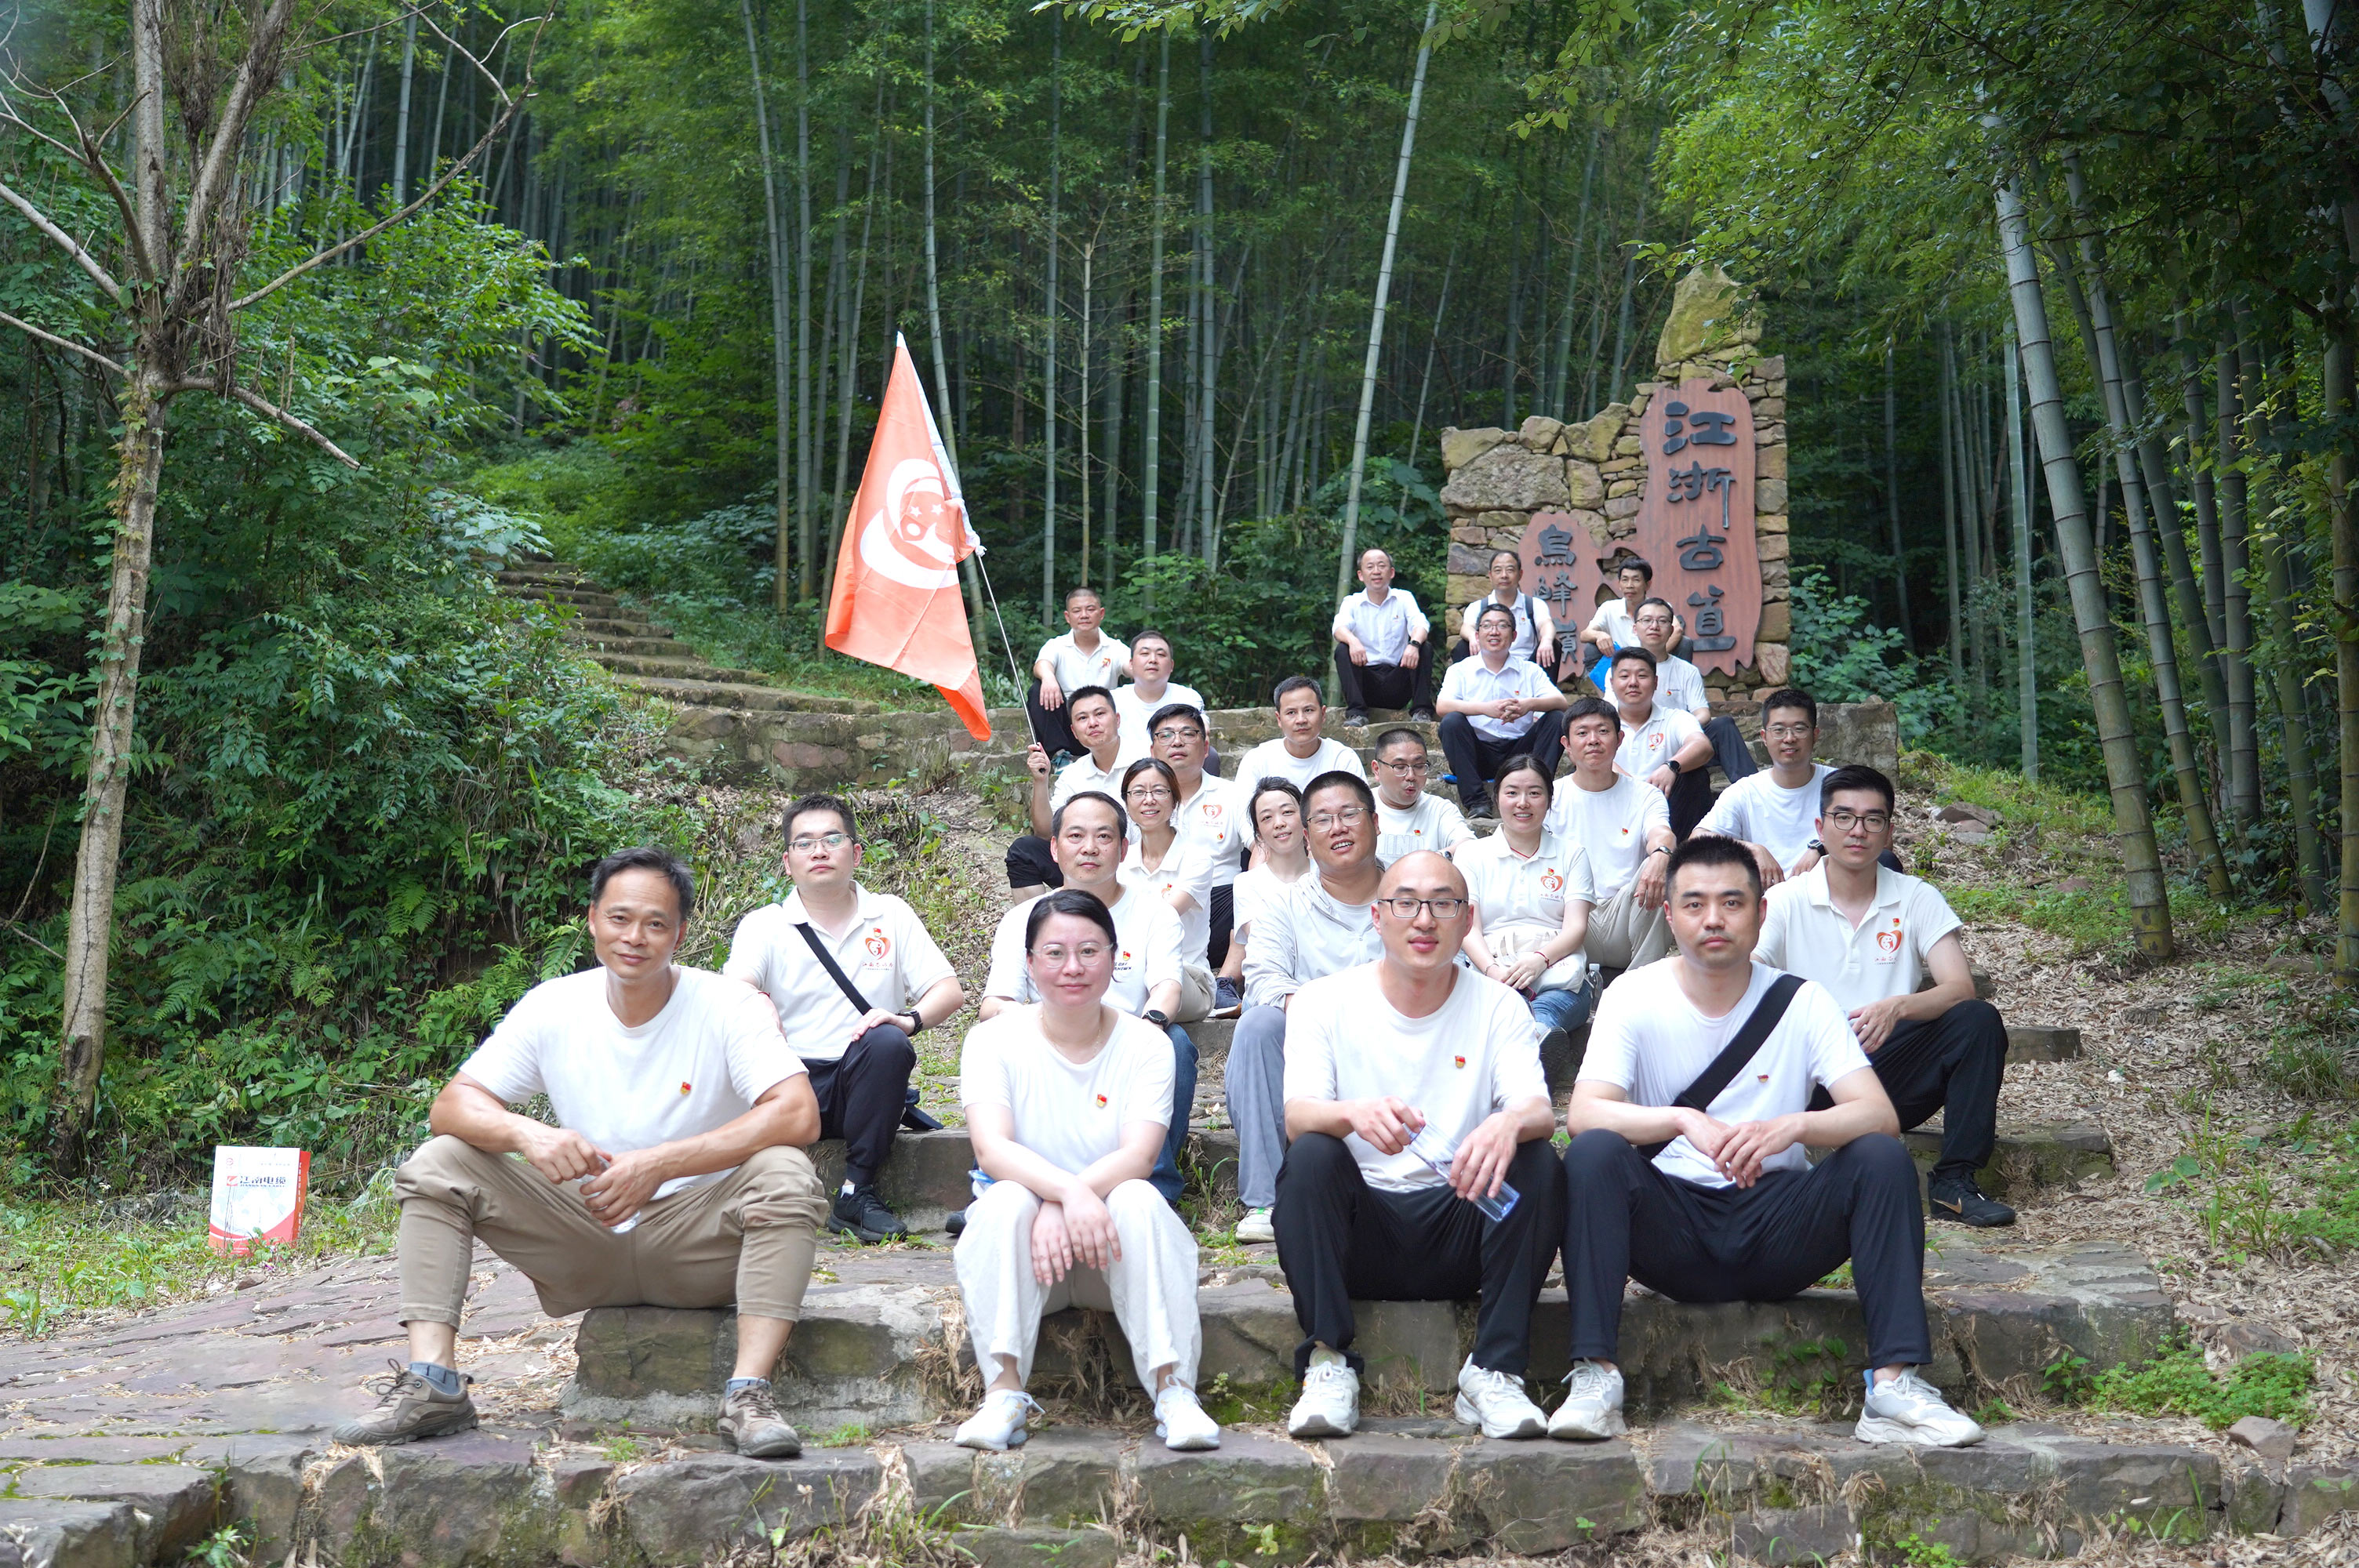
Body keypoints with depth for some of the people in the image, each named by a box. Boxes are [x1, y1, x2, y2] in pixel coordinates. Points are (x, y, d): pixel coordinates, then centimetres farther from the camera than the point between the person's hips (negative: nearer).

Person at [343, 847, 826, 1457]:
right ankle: (432, 1382, -17)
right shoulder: (553, 1007, -2)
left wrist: (657, 1165, -31)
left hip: (697, 1245, -3)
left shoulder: (725, 1007, -12)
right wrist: (527, 1134, -29)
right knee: (437, 1165, -10)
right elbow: (451, 1106, -6)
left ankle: (748, 1395, -35)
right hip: (587, 1240, 3)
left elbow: (798, 1114, -26)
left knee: (785, 1175, -32)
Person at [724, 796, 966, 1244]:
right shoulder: (764, 925, 7)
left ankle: (857, 1192, -23)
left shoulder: (891, 916, 11)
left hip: (863, 1084, 1)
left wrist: (910, 1019, -19)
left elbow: (950, 991, 3)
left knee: (887, 1044, -32)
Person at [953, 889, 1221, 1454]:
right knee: (1005, 1201, -30)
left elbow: (1138, 1156, -15)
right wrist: (1068, 1191, -37)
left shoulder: (1145, 1046, -1)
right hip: (1026, 1253, 0)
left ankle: (1174, 1391, -29)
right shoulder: (994, 1040, -2)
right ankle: (1004, 1392, -29)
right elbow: (992, 1150, -17)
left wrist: (1060, 1209, -34)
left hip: (1110, 1249, 0)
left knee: (1139, 1199, -30)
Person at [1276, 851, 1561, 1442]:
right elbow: (1297, 1117, -14)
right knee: (1311, 1157, -28)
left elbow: (1540, 1110, -13)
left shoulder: (1498, 1007, 3)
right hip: (1359, 1235, -1)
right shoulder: (1324, 1003, 1)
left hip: (1462, 1228, 1)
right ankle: (1328, 1366, -23)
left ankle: (1494, 1369, -19)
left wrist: (1511, 1123, -39)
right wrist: (1354, 1114, -39)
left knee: (1537, 1161, -24)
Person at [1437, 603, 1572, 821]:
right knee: (1451, 721, -27)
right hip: (1479, 753, -1)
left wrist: (1530, 704, -27)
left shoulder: (1529, 670, 11)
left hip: (1519, 752, 1)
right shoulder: (1461, 670, 8)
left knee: (1557, 719, -18)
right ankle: (1477, 801, -28)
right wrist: (1485, 708, -29)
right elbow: (1442, 706, -11)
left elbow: (1563, 703, -4)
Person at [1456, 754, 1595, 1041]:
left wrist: (1539, 959, -17)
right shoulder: (1472, 855, 19)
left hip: (1556, 970, 0)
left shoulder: (1572, 854, 19)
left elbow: (1576, 927, 6)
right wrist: (1492, 970, -18)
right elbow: (1468, 927, 6)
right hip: (1491, 972, 0)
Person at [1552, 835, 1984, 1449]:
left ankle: (1895, 1383, -25)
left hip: (1776, 1234, 1)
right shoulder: (1634, 996, -3)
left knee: (1883, 1160, -23)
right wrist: (1684, 1120, -35)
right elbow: (1583, 1113, -17)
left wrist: (1794, 1126, -32)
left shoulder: (1800, 1002, 0)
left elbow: (1880, 1115, -12)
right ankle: (1595, 1377, -30)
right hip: (1672, 1233, -1)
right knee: (1593, 1154, -29)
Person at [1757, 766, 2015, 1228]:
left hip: (1892, 1072, 2)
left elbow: (1961, 990, -6)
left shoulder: (1918, 899, 7)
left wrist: (1897, 1007, -28)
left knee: (1979, 1021, -22)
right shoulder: (1786, 901, 3)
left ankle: (1954, 1181, -19)